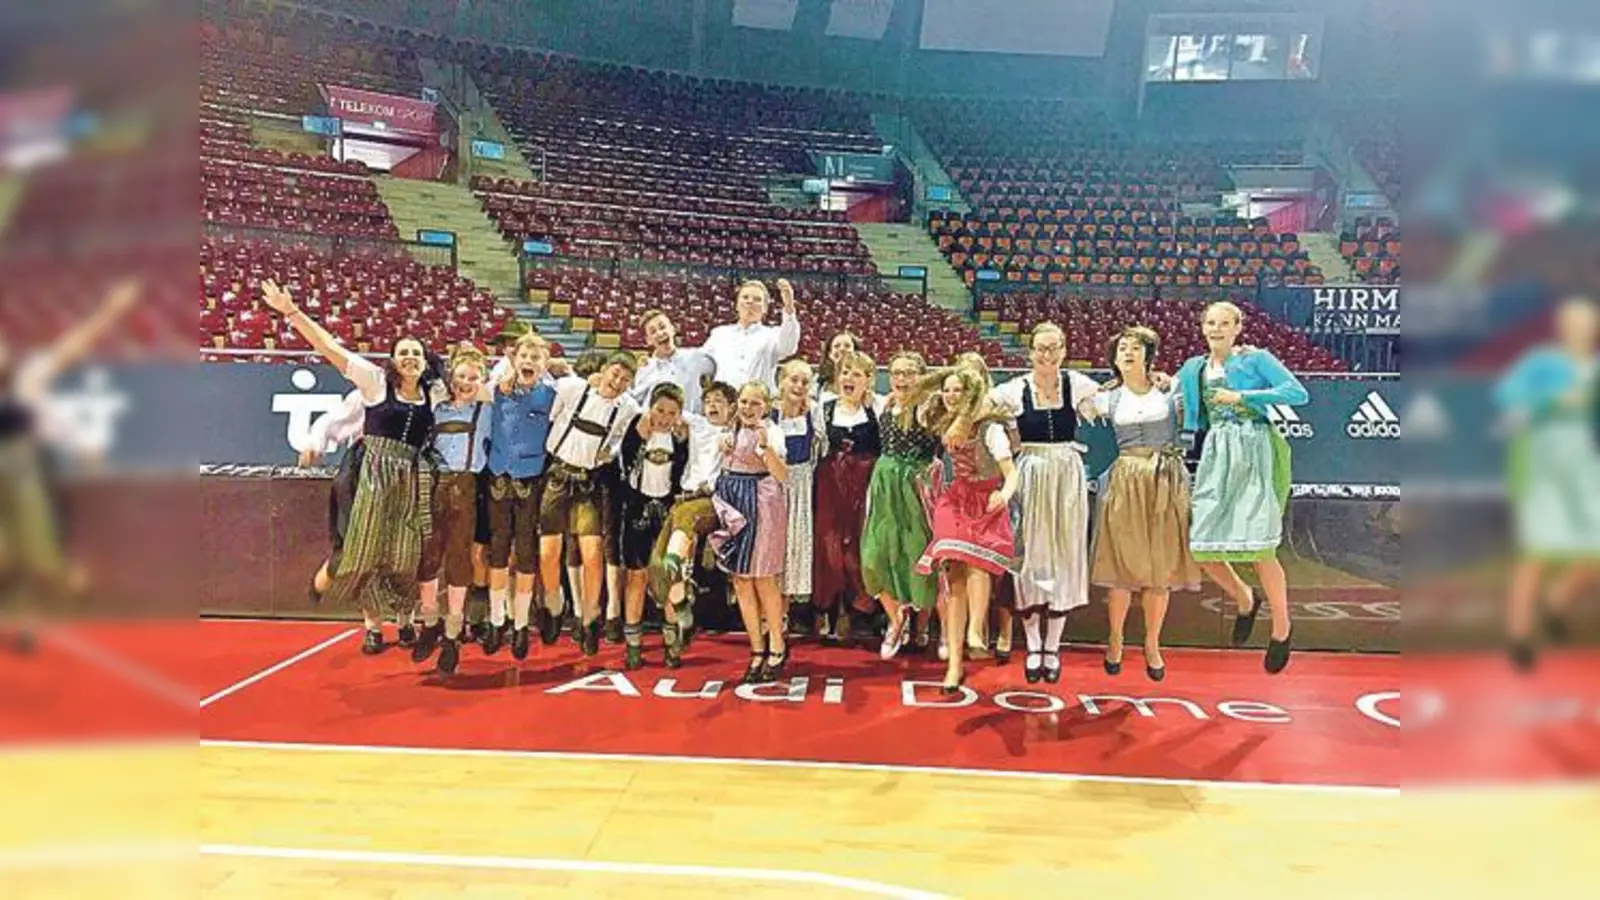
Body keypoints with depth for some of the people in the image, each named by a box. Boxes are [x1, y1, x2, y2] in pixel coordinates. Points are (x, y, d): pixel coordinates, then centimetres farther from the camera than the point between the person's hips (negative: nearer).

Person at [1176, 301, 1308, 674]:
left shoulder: (1256, 359, 3)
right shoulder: (1193, 369, 17)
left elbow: (1298, 394, -8)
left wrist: (1243, 396, -12)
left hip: (1252, 454, -5)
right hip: (1215, 457, 5)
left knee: (1259, 548, -10)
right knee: (1202, 546, -1)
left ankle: (1281, 630, 10)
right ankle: (1245, 601, 28)